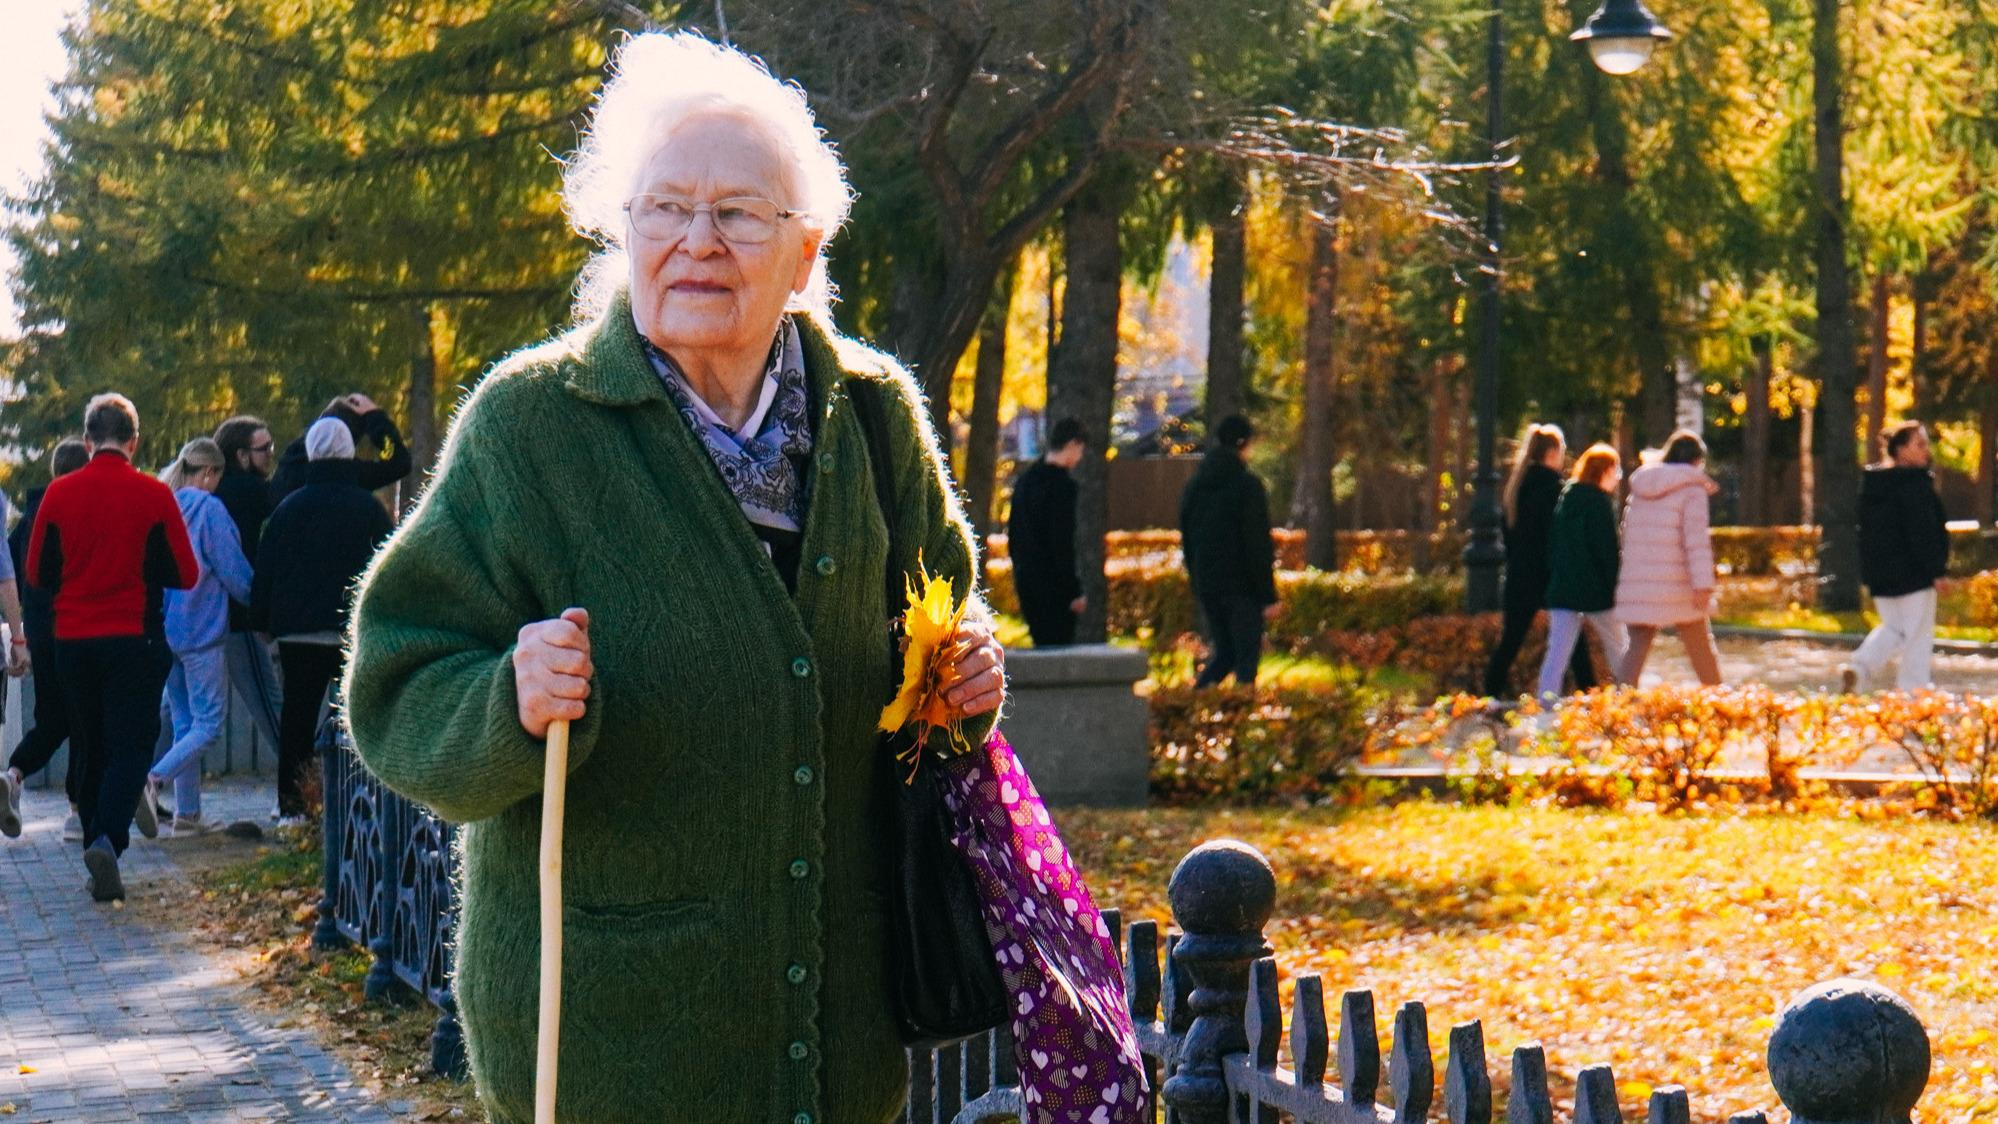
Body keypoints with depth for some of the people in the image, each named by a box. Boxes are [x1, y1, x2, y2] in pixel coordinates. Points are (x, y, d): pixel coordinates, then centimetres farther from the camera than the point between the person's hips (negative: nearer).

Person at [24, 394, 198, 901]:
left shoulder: (59, 494, -1)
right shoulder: (154, 495, -7)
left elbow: (38, 573, 5)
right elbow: (185, 575, -4)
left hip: (72, 642, 3)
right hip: (136, 640, -3)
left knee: (92, 750, 14)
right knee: (131, 745, -1)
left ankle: (96, 840, 16)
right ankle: (109, 838, -23)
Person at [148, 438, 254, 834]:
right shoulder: (208, 509, -11)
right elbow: (235, 572, -10)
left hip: (162, 629, 7)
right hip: (201, 628, -7)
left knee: (184, 722, 12)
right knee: (208, 722, -4)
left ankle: (187, 813, 10)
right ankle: (155, 779, -24)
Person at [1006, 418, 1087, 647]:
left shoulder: (1025, 480, 12)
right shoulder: (1062, 485, -14)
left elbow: (1012, 533, 17)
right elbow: (1063, 543, -18)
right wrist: (1075, 591, -14)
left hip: (1025, 579, 8)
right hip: (1052, 584, -8)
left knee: (1042, 643, 16)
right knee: (1059, 647, -5)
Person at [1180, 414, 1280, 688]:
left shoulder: (1194, 486, 9)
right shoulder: (1248, 485, -11)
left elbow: (1187, 541, 14)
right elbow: (1258, 544, -12)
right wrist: (1269, 596, -9)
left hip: (1206, 585, 6)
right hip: (1242, 585, -6)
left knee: (1222, 653, 16)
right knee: (1247, 655, 1)